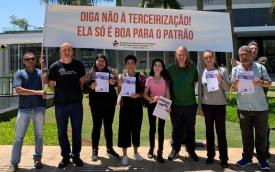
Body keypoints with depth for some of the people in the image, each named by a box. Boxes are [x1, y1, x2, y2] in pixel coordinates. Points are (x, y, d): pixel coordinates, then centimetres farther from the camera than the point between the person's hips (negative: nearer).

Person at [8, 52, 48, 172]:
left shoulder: (40, 72, 8)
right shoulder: (19, 74, 3)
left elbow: (45, 81, -13)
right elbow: (18, 90, -11)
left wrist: (43, 67, -17)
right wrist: (38, 92, -15)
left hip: (39, 108, 1)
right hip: (24, 109, -1)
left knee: (39, 135, 10)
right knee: (18, 136, 1)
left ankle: (37, 159, 23)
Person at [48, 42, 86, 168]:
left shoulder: (78, 64, 3)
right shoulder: (55, 66, -1)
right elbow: (51, 84, 5)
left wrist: (77, 92, 8)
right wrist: (59, 93, 2)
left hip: (76, 102, 1)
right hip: (60, 103, 0)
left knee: (77, 130, 7)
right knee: (62, 131, 7)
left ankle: (76, 156, 21)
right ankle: (65, 156, 21)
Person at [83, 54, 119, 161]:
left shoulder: (111, 72, 8)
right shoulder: (91, 74, 4)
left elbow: (117, 81, -3)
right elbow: (84, 86, -1)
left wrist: (113, 82, -24)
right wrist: (91, 86, -21)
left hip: (109, 103, 2)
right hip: (96, 103, -2)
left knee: (108, 126, 10)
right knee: (97, 126, 2)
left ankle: (110, 149, 20)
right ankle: (95, 150, 10)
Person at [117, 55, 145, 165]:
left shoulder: (140, 76, 2)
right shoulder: (122, 77, 4)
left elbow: (144, 91, 0)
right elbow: (119, 92, 4)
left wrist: (138, 95, -19)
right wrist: (120, 85, -15)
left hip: (137, 106, 0)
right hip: (125, 106, 0)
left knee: (136, 128, 8)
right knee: (124, 129, 0)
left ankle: (135, 153, 24)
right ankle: (124, 155, 9)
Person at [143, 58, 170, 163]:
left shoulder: (165, 79, 4)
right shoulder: (149, 79, 0)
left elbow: (167, 93, 2)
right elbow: (145, 94, -3)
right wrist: (151, 99, -22)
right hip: (152, 105, 0)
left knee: (161, 129, 0)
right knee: (152, 128, 9)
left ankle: (160, 153, 4)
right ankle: (151, 149, 27)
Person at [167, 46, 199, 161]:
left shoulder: (192, 68, 0)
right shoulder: (170, 69, -2)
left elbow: (196, 83, 10)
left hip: (190, 104, 1)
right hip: (176, 104, 0)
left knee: (190, 129, 10)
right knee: (176, 129, 10)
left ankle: (191, 150, 24)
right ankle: (175, 149, 24)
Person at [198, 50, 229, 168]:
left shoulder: (222, 71, -1)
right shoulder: (202, 73, 5)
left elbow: (227, 88, -1)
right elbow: (200, 91, 10)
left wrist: (221, 80, -18)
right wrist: (200, 106, 8)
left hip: (220, 105, -2)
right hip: (206, 105, 2)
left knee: (221, 132, 0)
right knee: (209, 131, 10)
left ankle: (224, 158, 7)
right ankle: (210, 155, 20)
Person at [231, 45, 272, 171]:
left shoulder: (260, 67, 0)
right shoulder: (236, 70, 4)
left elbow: (269, 83, 4)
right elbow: (233, 89, 9)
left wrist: (261, 82, -18)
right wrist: (234, 84, -14)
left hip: (260, 107, -1)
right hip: (243, 108, 1)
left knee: (261, 135, 8)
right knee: (246, 135, 12)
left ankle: (262, 159, 20)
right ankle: (247, 157, 23)